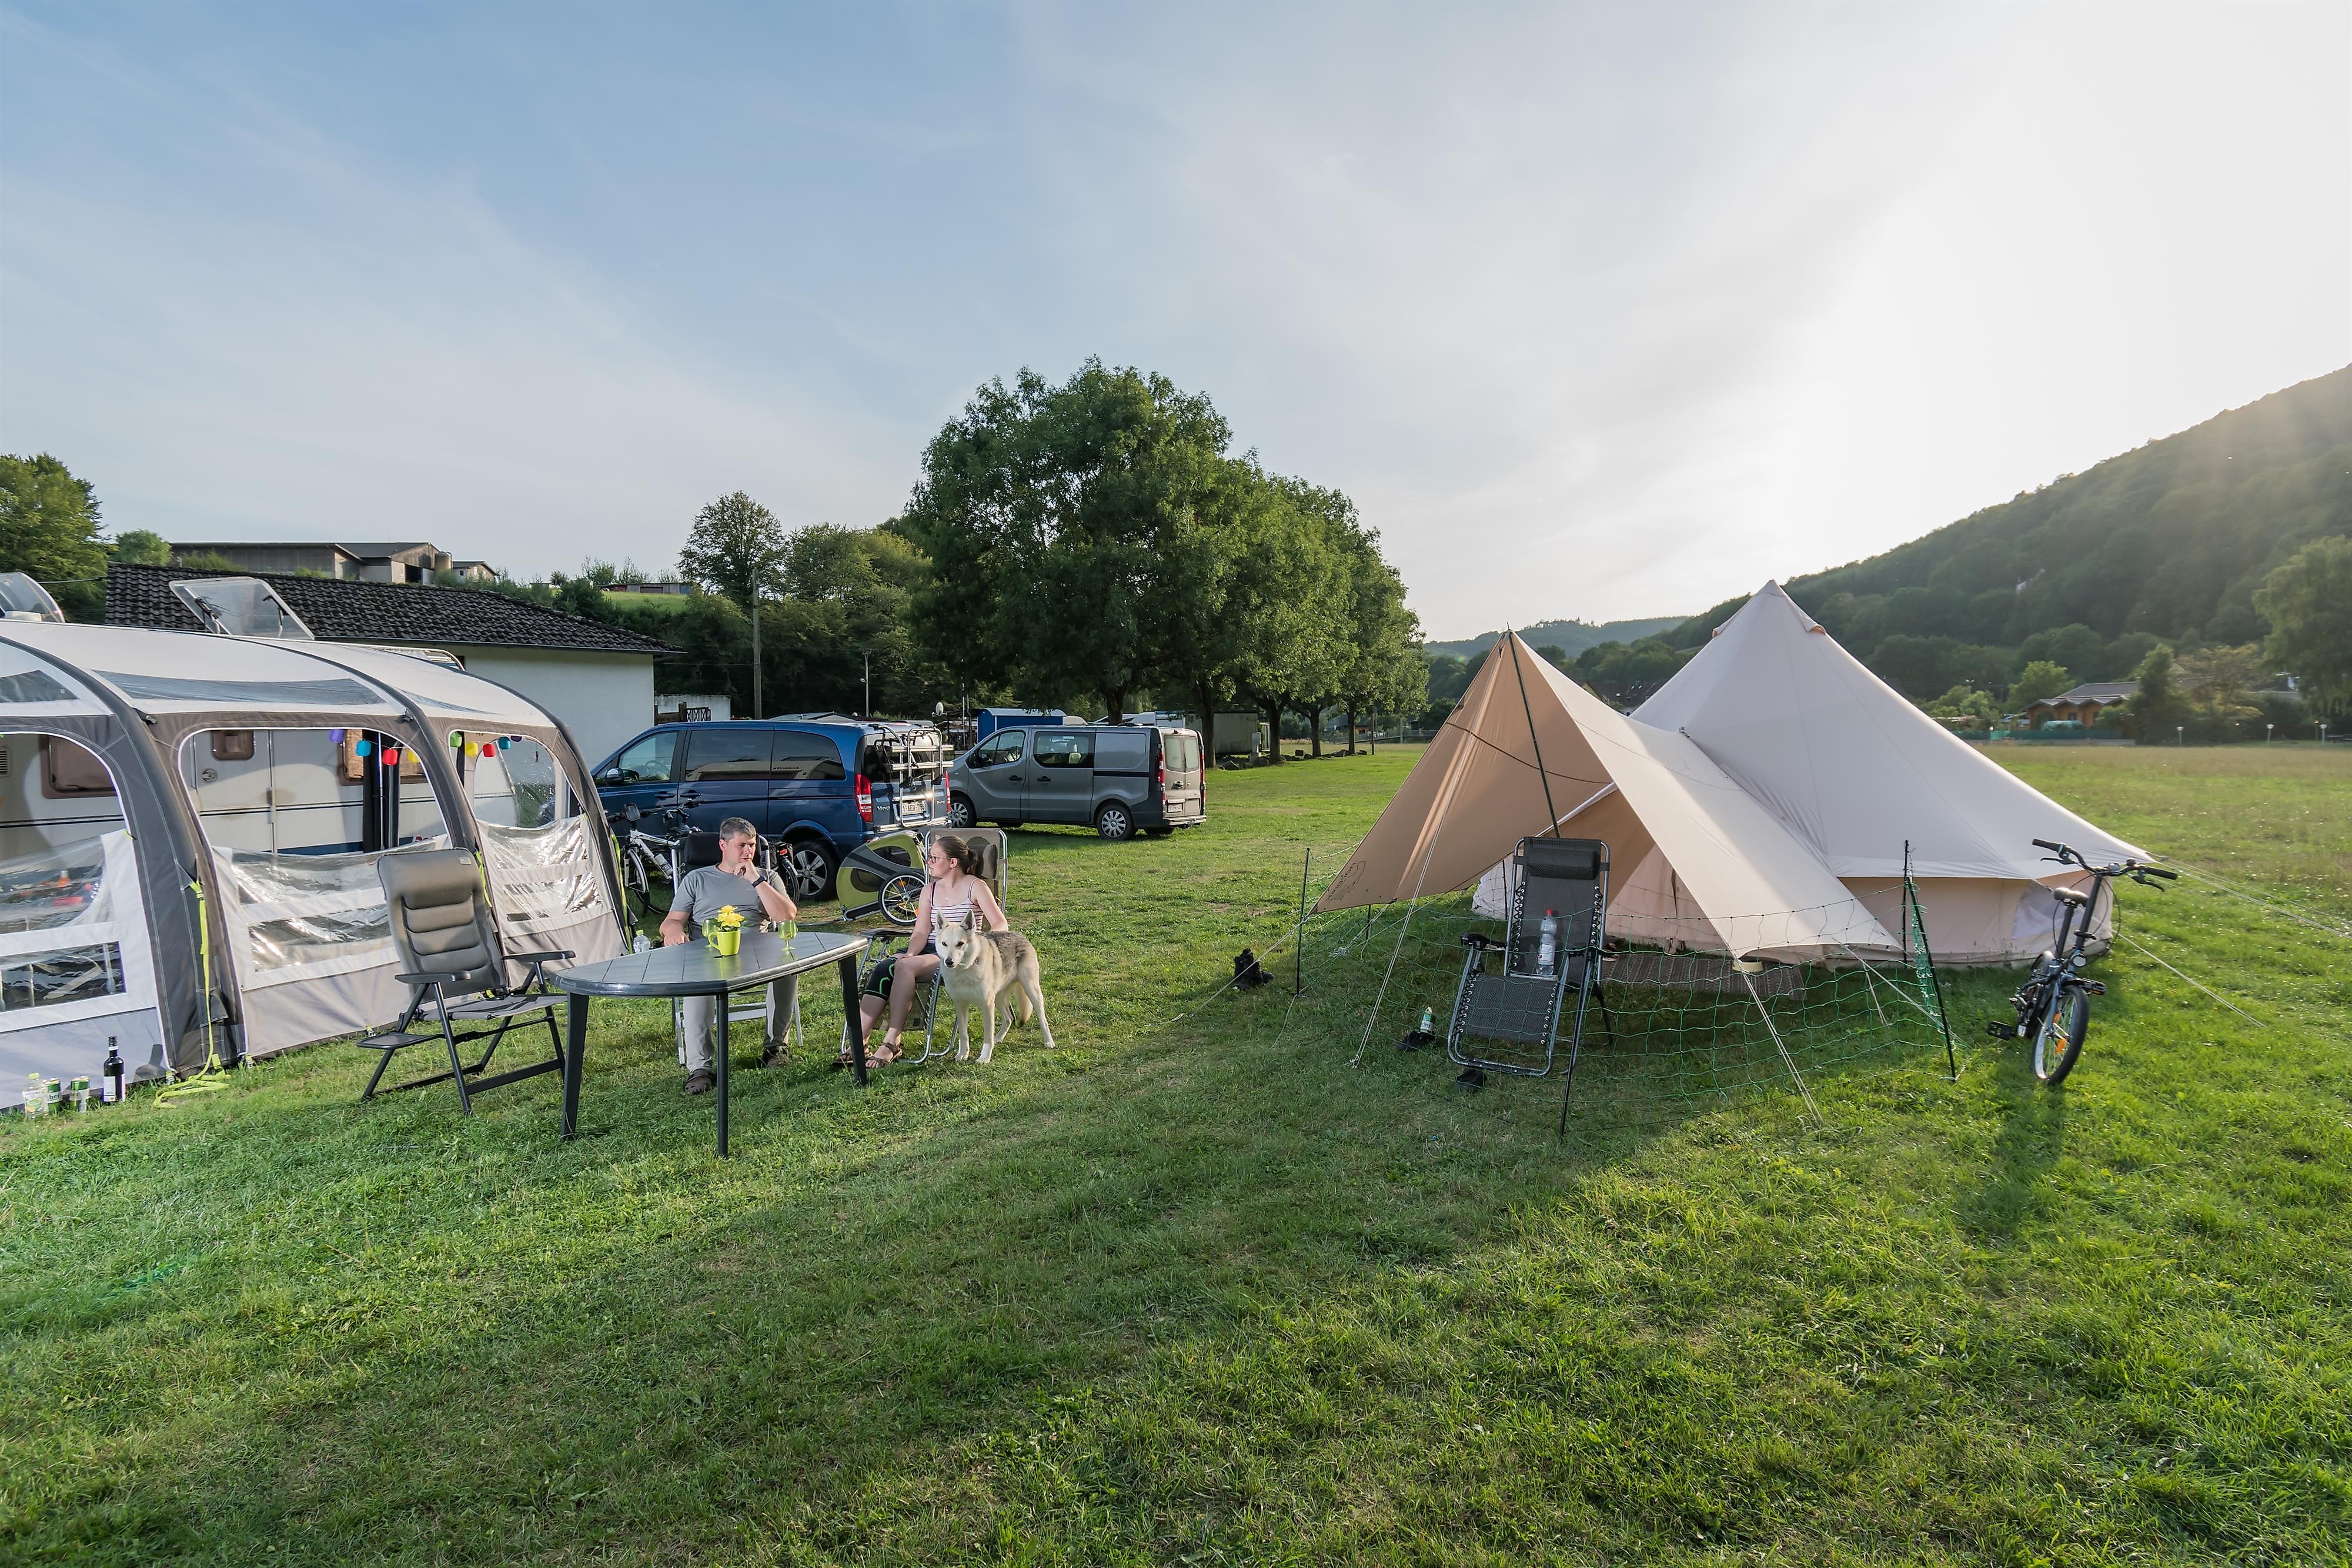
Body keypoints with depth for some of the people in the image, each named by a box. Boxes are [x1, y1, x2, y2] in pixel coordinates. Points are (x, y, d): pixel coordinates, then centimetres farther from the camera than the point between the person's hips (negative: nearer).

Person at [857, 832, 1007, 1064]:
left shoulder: (976, 887, 2)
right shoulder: (930, 889, 17)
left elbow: (1001, 926, -6)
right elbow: (921, 932, 8)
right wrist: (910, 954, -14)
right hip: (929, 950, 5)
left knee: (905, 967, -33)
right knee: (882, 969, -25)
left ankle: (891, 1043, -31)